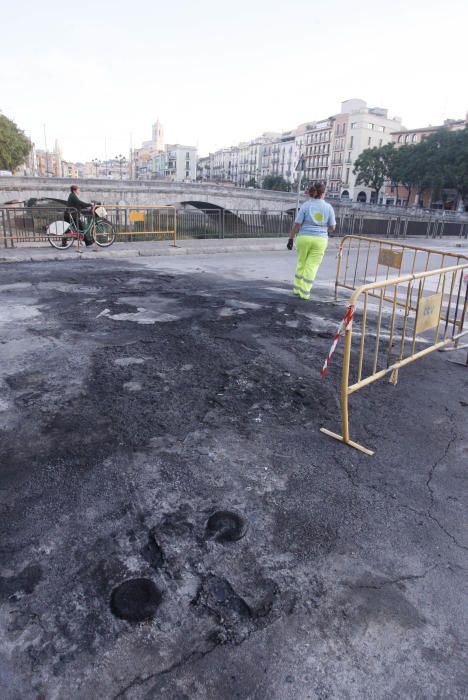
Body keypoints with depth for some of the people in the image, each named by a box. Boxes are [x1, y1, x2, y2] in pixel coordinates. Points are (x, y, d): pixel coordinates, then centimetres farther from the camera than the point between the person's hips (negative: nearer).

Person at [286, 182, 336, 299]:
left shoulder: (306, 205, -3)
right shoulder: (328, 207, 0)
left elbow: (297, 224, -6)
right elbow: (332, 227, 5)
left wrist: (291, 238, 0)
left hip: (304, 238, 0)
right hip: (320, 240, 0)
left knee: (301, 263, 16)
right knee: (312, 266, 4)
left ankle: (297, 288, 23)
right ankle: (304, 292, 5)